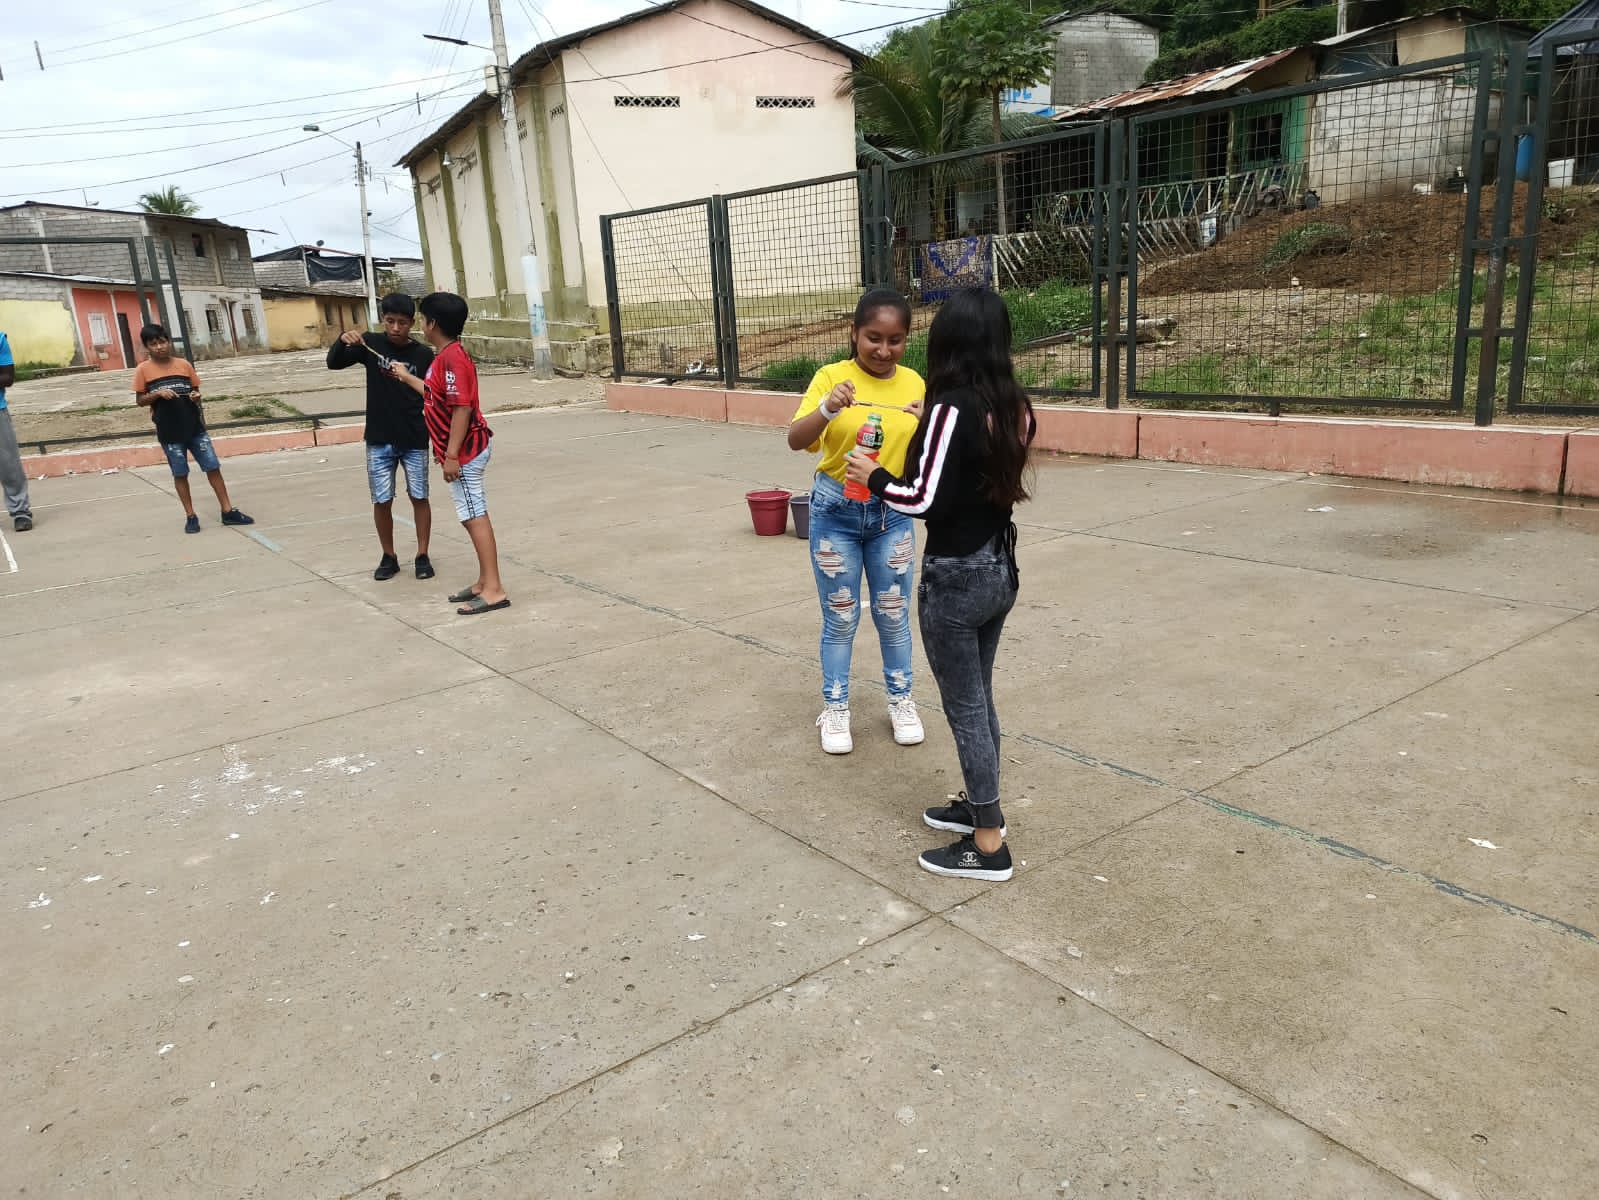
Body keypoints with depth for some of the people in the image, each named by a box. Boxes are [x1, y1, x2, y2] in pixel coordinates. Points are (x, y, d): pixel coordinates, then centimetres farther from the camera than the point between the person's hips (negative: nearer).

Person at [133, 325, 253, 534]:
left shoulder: (184, 364, 3)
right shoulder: (143, 370, -2)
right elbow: (140, 401, 1)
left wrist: (196, 396, -10)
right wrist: (157, 394, -16)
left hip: (194, 426, 2)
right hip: (169, 431, -2)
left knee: (213, 467, 2)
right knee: (180, 474, 7)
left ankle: (228, 511, 9)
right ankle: (190, 516, 16)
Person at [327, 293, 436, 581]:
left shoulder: (424, 355, -4)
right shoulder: (371, 344, -1)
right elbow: (333, 363, -6)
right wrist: (342, 341, -26)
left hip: (414, 440, -1)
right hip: (379, 440, 1)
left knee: (419, 497, 5)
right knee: (382, 501, 5)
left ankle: (422, 556, 16)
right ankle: (388, 557, 19)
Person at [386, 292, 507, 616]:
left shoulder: (452, 358, -18)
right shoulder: (447, 356, 15)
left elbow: (462, 408, -23)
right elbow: (437, 397, 28)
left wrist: (452, 455, -24)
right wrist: (406, 378, 38)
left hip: (465, 451, -10)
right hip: (464, 450, 10)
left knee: (475, 517, -10)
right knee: (473, 516, 12)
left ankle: (494, 590, -8)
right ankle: (485, 582, 18)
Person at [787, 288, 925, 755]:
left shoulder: (914, 383, -1)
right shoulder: (832, 376, -10)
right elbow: (796, 441, -20)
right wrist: (828, 409, -38)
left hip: (892, 514, 2)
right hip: (836, 512, -2)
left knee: (894, 614, 13)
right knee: (840, 618, 8)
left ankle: (901, 701, 30)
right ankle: (835, 709, 23)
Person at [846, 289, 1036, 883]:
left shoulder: (952, 408, -20)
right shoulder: (1014, 405, 3)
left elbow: (925, 499, -21)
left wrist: (874, 476, -4)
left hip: (956, 577, -8)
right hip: (1001, 569, 8)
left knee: (964, 709, 3)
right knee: (979, 699, 22)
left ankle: (988, 845, 14)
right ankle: (981, 805, 37)